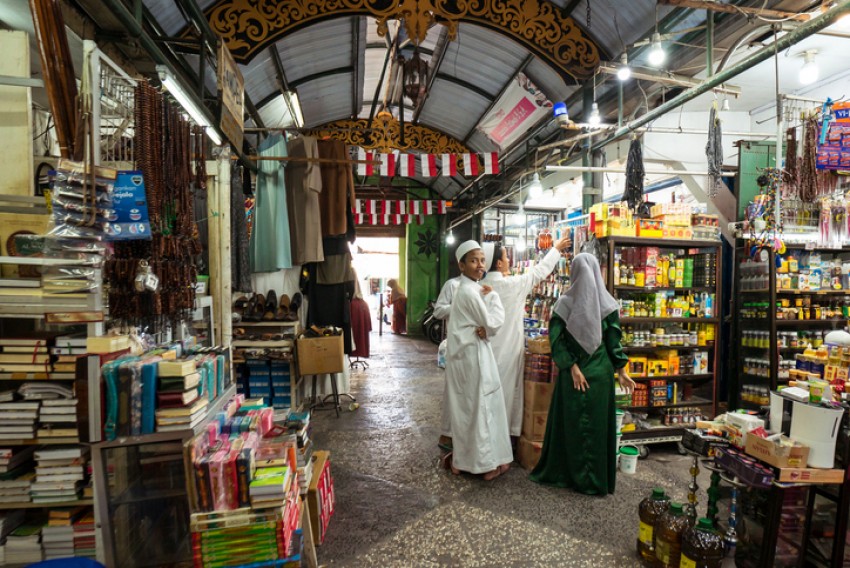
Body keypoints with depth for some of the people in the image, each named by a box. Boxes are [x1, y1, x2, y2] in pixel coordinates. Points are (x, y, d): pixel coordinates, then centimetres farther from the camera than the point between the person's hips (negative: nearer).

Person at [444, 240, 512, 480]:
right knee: (481, 407, 2)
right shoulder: (470, 291, -18)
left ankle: (461, 459, 26)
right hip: (473, 355, -10)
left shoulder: (467, 289, 12)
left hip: (464, 354, 10)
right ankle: (488, 462, 15)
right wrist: (493, 295, -6)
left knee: (465, 407, 15)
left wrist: (480, 329, -10)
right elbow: (494, 323, -17)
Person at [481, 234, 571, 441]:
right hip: (507, 349, -6)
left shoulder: (484, 285, 2)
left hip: (490, 347, 6)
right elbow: (538, 271, -3)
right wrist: (556, 249, 10)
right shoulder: (510, 284, -14)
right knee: (505, 393, 5)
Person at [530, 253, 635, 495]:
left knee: (570, 421, 10)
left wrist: (572, 367, -11)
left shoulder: (565, 302, -7)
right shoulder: (607, 303, -4)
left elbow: (557, 338, -13)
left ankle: (563, 471, 24)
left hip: (572, 371, -1)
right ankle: (597, 478, 22)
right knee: (597, 422, 11)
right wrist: (621, 371, 2)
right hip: (600, 372, 1)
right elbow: (614, 340, -4)